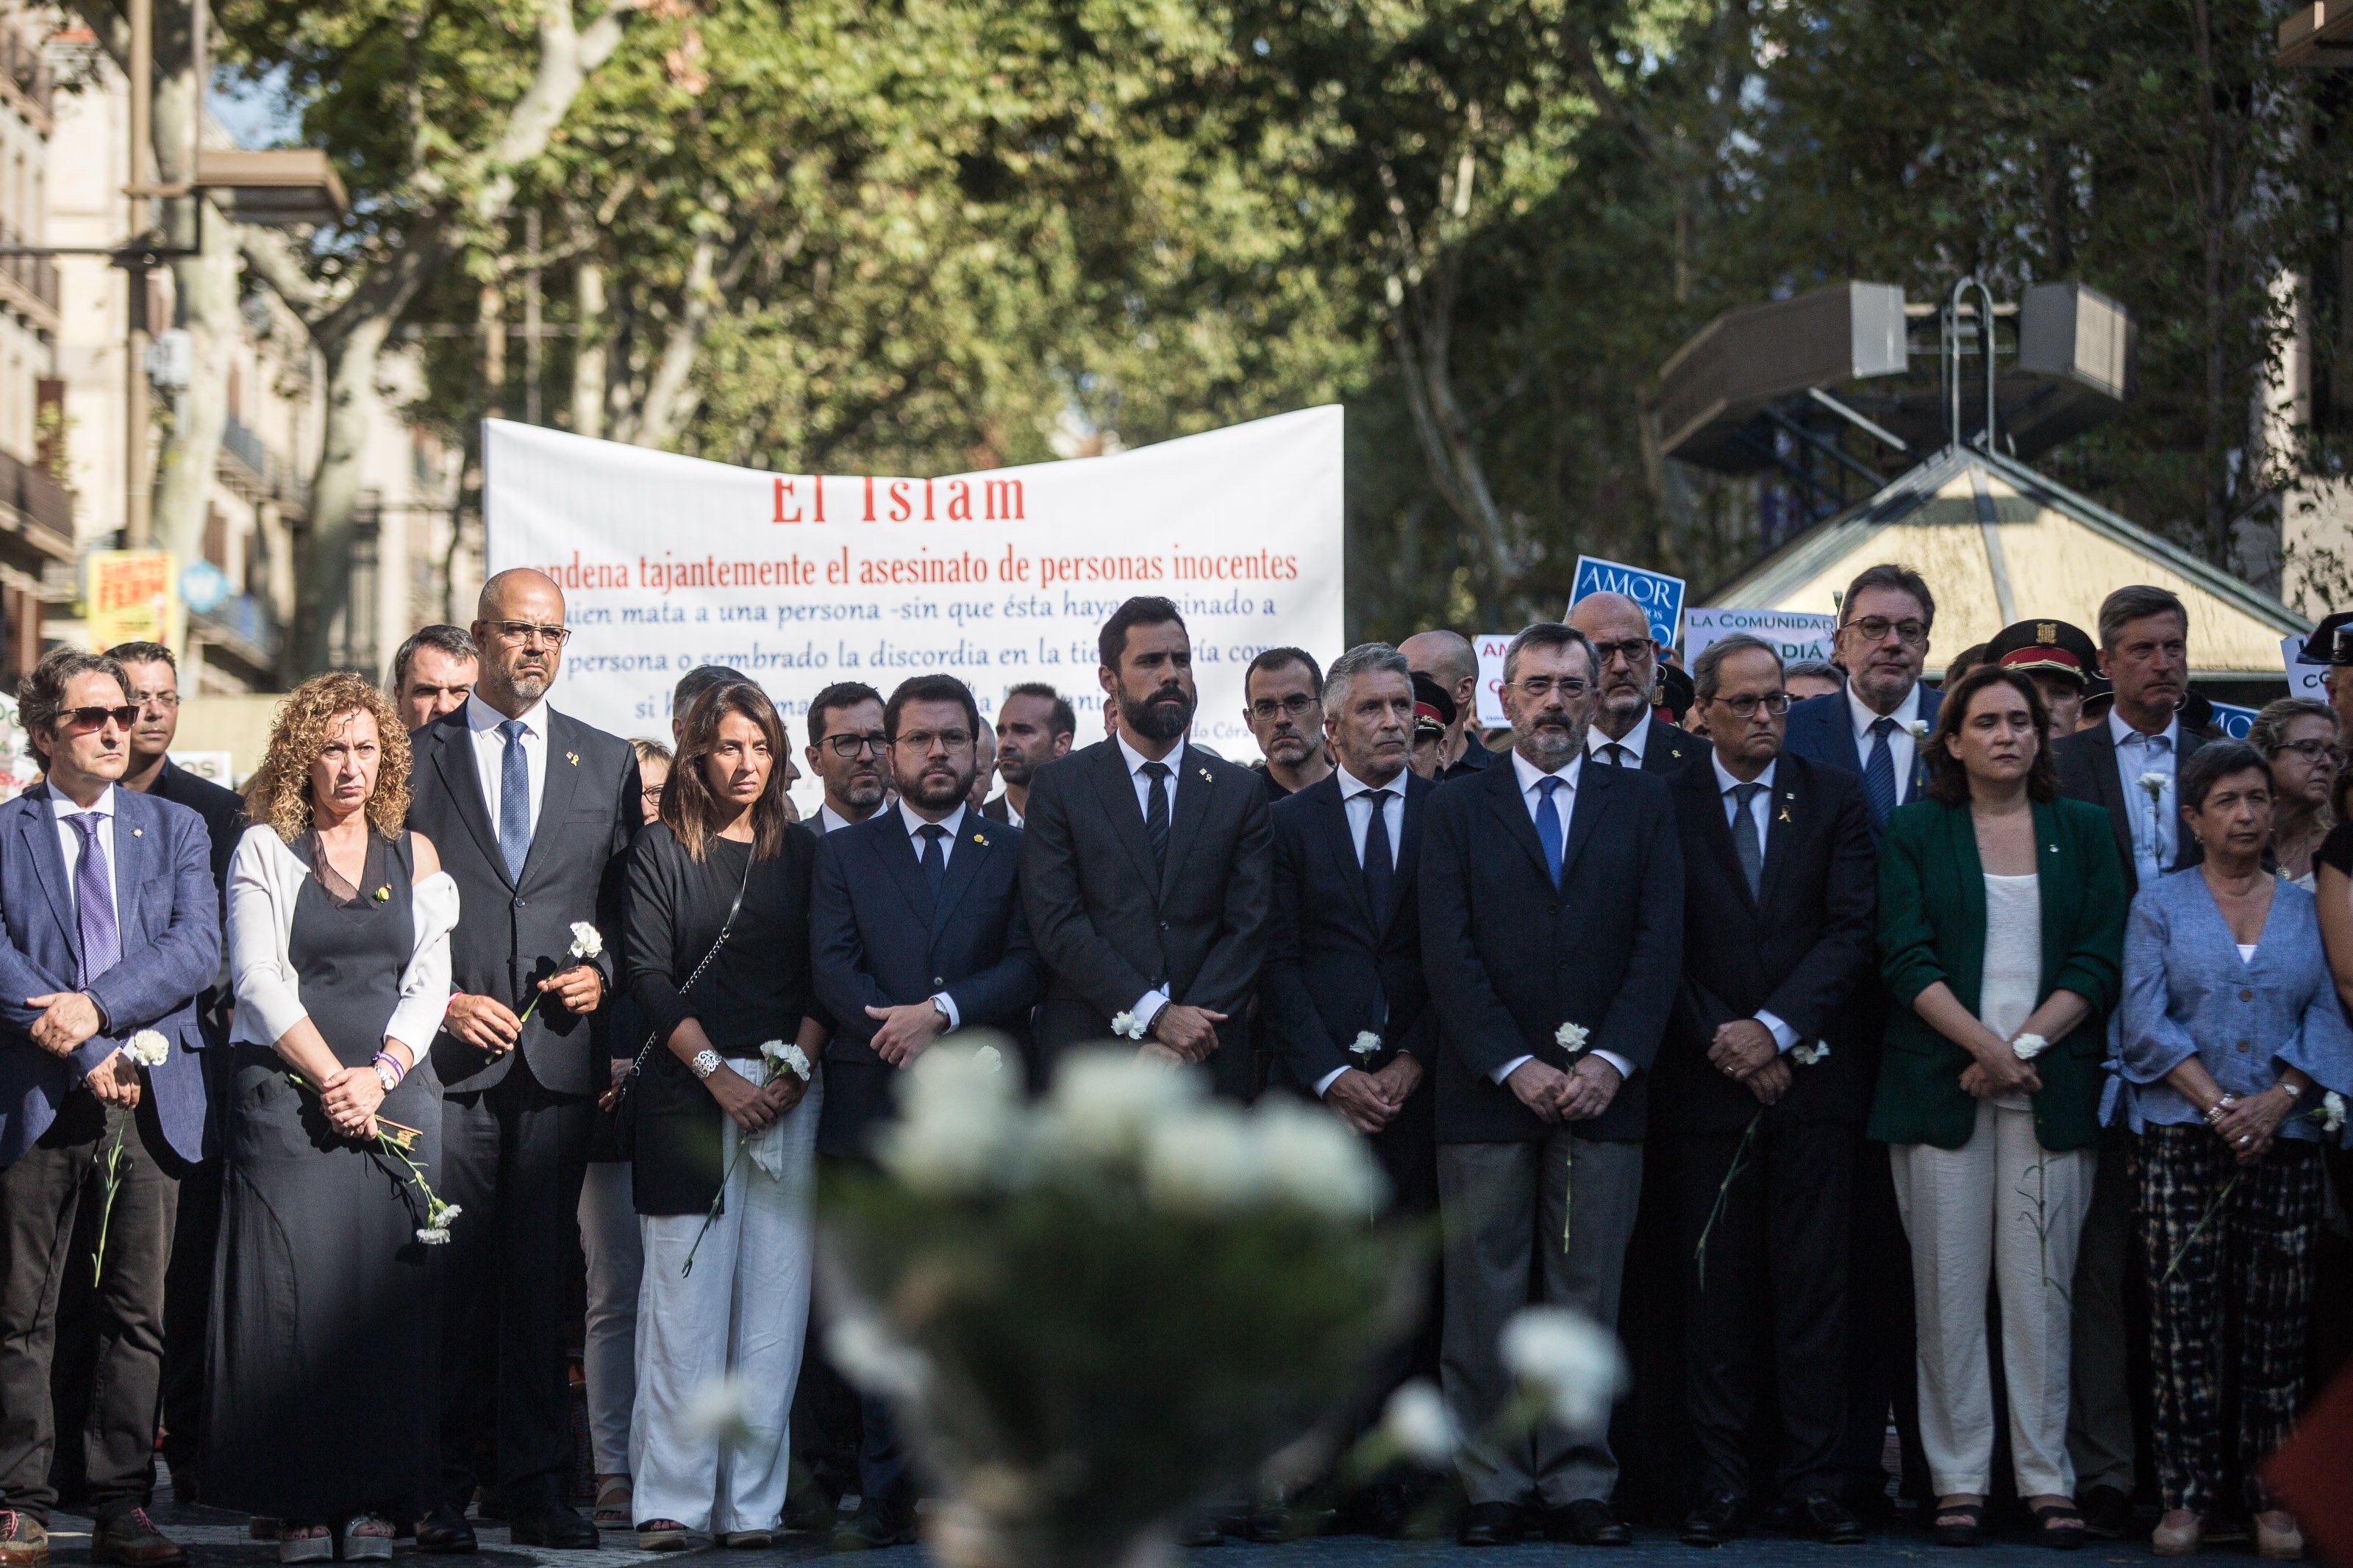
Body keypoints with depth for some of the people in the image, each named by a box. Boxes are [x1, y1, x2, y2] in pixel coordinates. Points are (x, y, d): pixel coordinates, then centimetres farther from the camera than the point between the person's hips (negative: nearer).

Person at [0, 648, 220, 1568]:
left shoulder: (177, 830, 13)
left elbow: (197, 948, -1)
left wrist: (97, 1007, -14)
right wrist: (87, 1055, -13)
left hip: (149, 1099, 2)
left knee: (139, 1312, 2)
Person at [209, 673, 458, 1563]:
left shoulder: (414, 854, 13)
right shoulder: (264, 849, 4)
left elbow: (428, 985, 9)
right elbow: (259, 980, -3)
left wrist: (380, 1075, -7)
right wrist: (331, 1078, -11)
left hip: (396, 1091, 2)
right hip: (287, 1092, -2)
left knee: (388, 1290, -3)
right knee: (293, 1285, -8)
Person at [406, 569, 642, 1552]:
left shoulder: (607, 763, 13)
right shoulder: (416, 755, 6)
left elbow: (627, 904, 16)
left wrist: (602, 973, -2)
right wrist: (441, 1000, -6)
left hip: (559, 1054, 2)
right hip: (450, 1053, -2)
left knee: (541, 1275, 3)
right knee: (445, 1275, -3)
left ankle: (536, 1486, 8)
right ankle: (439, 1489, 2)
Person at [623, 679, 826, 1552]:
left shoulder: (801, 854, 13)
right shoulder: (661, 852, 6)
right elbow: (649, 976, -1)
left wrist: (794, 1071, -7)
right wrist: (719, 1075, -10)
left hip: (789, 1094, 2)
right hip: (689, 1093, -2)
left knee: (773, 1303, -1)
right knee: (686, 1298, -5)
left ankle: (753, 1502, 1)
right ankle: (673, 1501, -3)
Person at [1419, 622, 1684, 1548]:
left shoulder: (1642, 803, 11)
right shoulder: (1458, 810, 8)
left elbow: (1660, 943, 3)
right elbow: (1448, 954, 0)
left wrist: (1610, 1061, -9)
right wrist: (1515, 1066, -10)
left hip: (1602, 1090, 1)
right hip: (1488, 1091, -1)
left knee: (1588, 1298, 1)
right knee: (1485, 1301, 0)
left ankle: (1578, 1487, 5)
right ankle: (1493, 1487, 4)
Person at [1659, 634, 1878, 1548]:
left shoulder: (1835, 801, 9)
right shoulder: (1664, 807, 6)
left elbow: (1852, 931, 0)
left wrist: (1776, 1029, -10)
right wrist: (1726, 1044, -8)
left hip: (1812, 1076, 1)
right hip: (1706, 1085, -1)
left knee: (1814, 1290, 0)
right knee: (1714, 1292, 0)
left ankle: (1814, 1482, 3)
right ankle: (1721, 1488, 3)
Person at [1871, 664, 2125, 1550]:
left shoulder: (2082, 831, 12)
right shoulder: (1915, 832, 8)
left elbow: (2100, 961, 4)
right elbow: (1906, 958, -2)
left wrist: (2028, 1044, -8)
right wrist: (1985, 1045, -13)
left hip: (2053, 1089, 1)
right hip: (1941, 1084, -1)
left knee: (2042, 1285, -2)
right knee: (1949, 1287, -2)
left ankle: (2046, 1478, 2)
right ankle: (1959, 1481, 2)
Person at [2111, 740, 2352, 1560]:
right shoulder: (2159, 905, 7)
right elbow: (2145, 1023, -1)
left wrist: (2276, 1101, -11)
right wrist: (2218, 1104, -12)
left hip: (2284, 1142, 2)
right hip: (2181, 1139, -1)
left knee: (2278, 1322, 0)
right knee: (2185, 1319, -4)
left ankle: (2273, 1495, 6)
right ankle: (2185, 1495, 1)